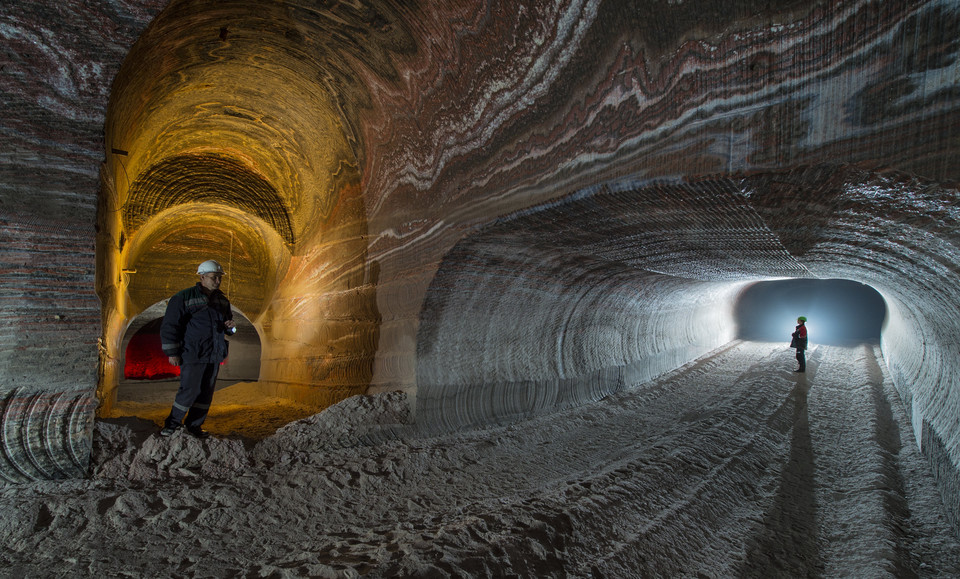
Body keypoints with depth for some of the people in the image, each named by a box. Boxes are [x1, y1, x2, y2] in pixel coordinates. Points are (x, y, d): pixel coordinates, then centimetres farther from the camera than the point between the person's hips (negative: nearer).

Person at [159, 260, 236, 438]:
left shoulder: (222, 300, 13)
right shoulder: (184, 298, -5)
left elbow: (228, 320, 26)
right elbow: (169, 326, -4)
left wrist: (231, 326, 1)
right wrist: (172, 352, -7)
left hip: (215, 355, 6)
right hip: (193, 355, -6)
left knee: (207, 392, 8)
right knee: (189, 390, -6)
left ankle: (195, 425, 21)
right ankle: (172, 423, 14)